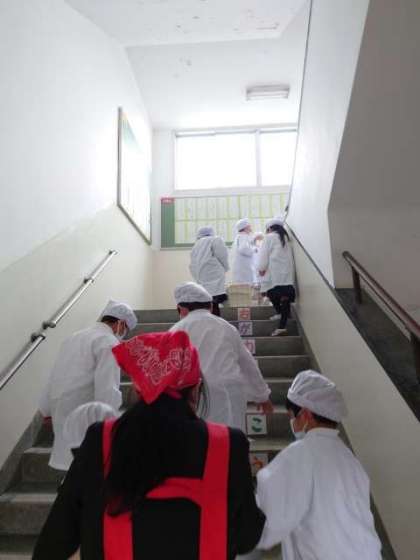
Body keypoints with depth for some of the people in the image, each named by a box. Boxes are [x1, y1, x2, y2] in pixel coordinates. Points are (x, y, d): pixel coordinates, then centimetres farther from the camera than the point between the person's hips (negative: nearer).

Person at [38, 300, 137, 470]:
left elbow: (53, 377, 20)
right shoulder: (109, 342, -12)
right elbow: (107, 389, -20)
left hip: (61, 415, 9)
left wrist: (47, 410, 28)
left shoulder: (74, 337, 15)